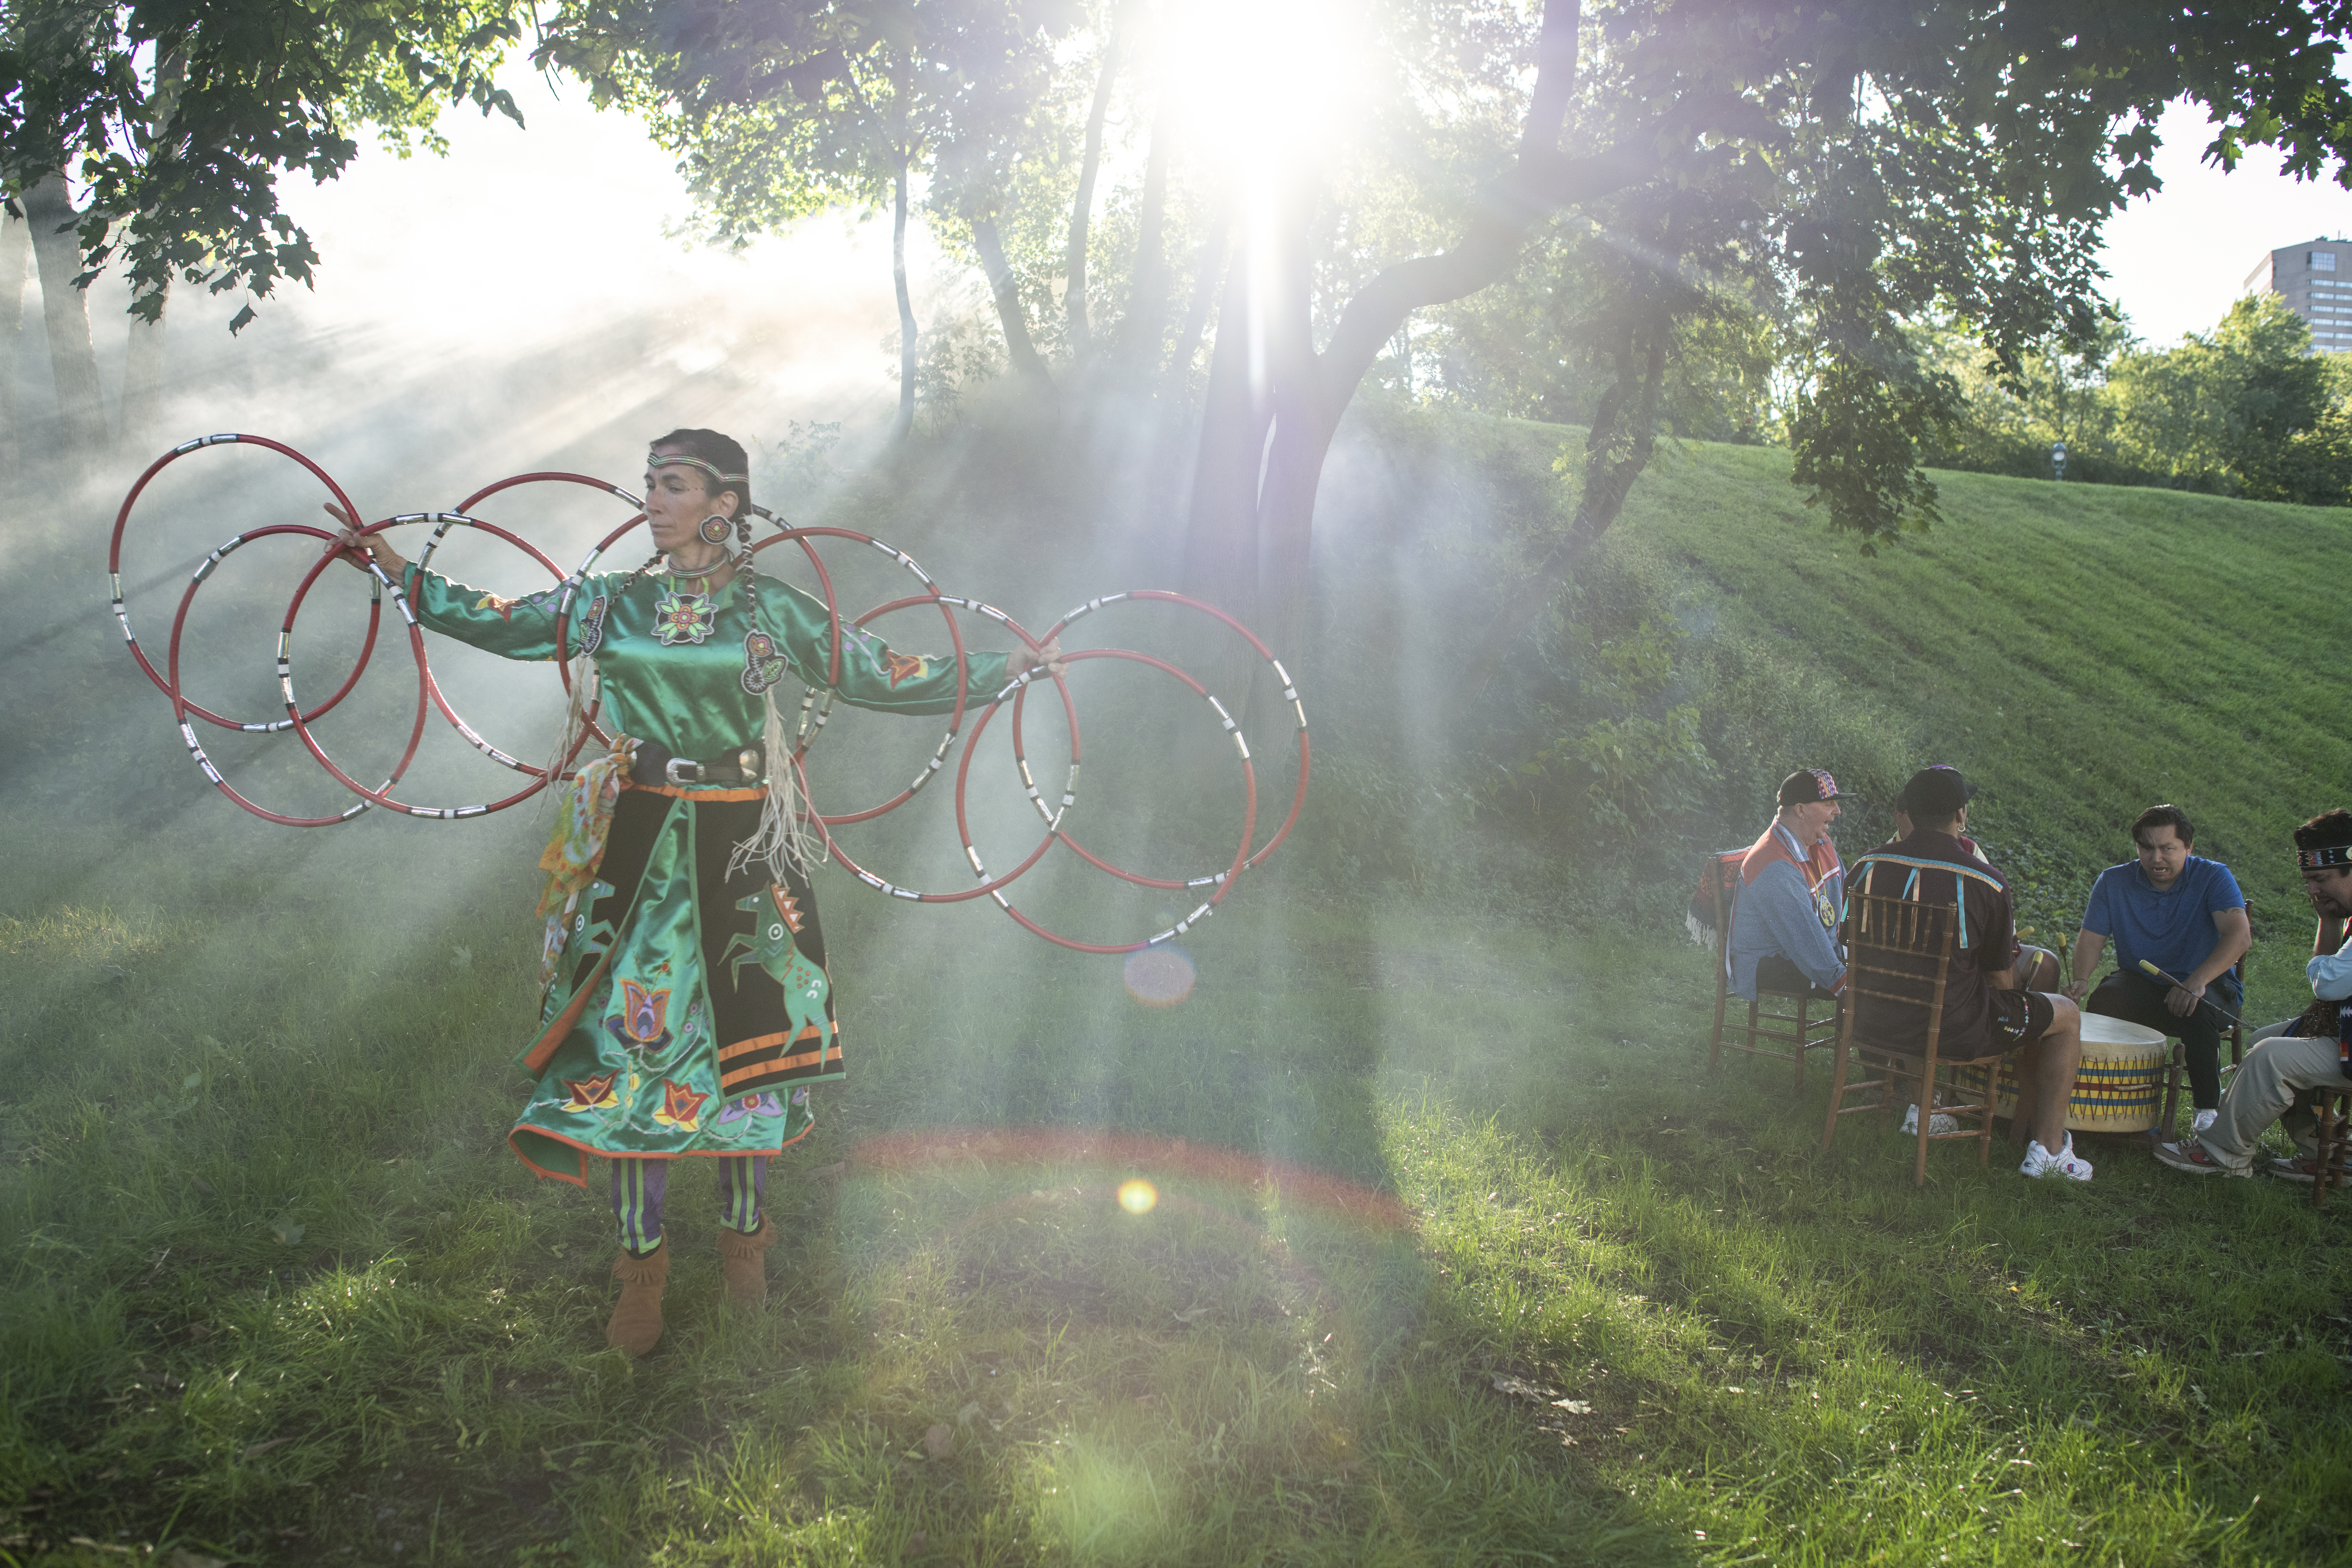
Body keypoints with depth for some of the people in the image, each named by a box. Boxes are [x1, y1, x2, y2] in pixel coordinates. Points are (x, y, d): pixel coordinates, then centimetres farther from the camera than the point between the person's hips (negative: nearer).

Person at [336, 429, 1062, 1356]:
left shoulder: (772, 611, -1)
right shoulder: (613, 604, 5)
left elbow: (887, 679, 0)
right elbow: (488, 622, 15)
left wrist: (1010, 667, -4)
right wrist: (390, 565, 15)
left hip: (740, 847, -1)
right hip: (638, 844, 2)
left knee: (743, 1038, 7)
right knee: (633, 1042, 3)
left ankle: (743, 1230, 29)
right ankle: (643, 1258, 18)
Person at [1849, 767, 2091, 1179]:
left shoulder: (1866, 866, -2)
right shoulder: (1986, 882, -13)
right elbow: (2002, 982, -5)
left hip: (1872, 1022, 6)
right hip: (1952, 1030, -6)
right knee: (2066, 1015, 18)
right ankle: (2048, 1148, 18)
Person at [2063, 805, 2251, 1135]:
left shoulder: (2213, 878, -10)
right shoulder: (2114, 882, 0)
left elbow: (2240, 934, -24)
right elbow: (2092, 936, 0)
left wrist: (2198, 980, -40)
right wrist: (2081, 978, -23)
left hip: (2207, 984, -2)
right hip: (2139, 983, 2)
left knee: (2198, 1010, -36)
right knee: (2104, 999, -30)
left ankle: (2209, 1111, -20)